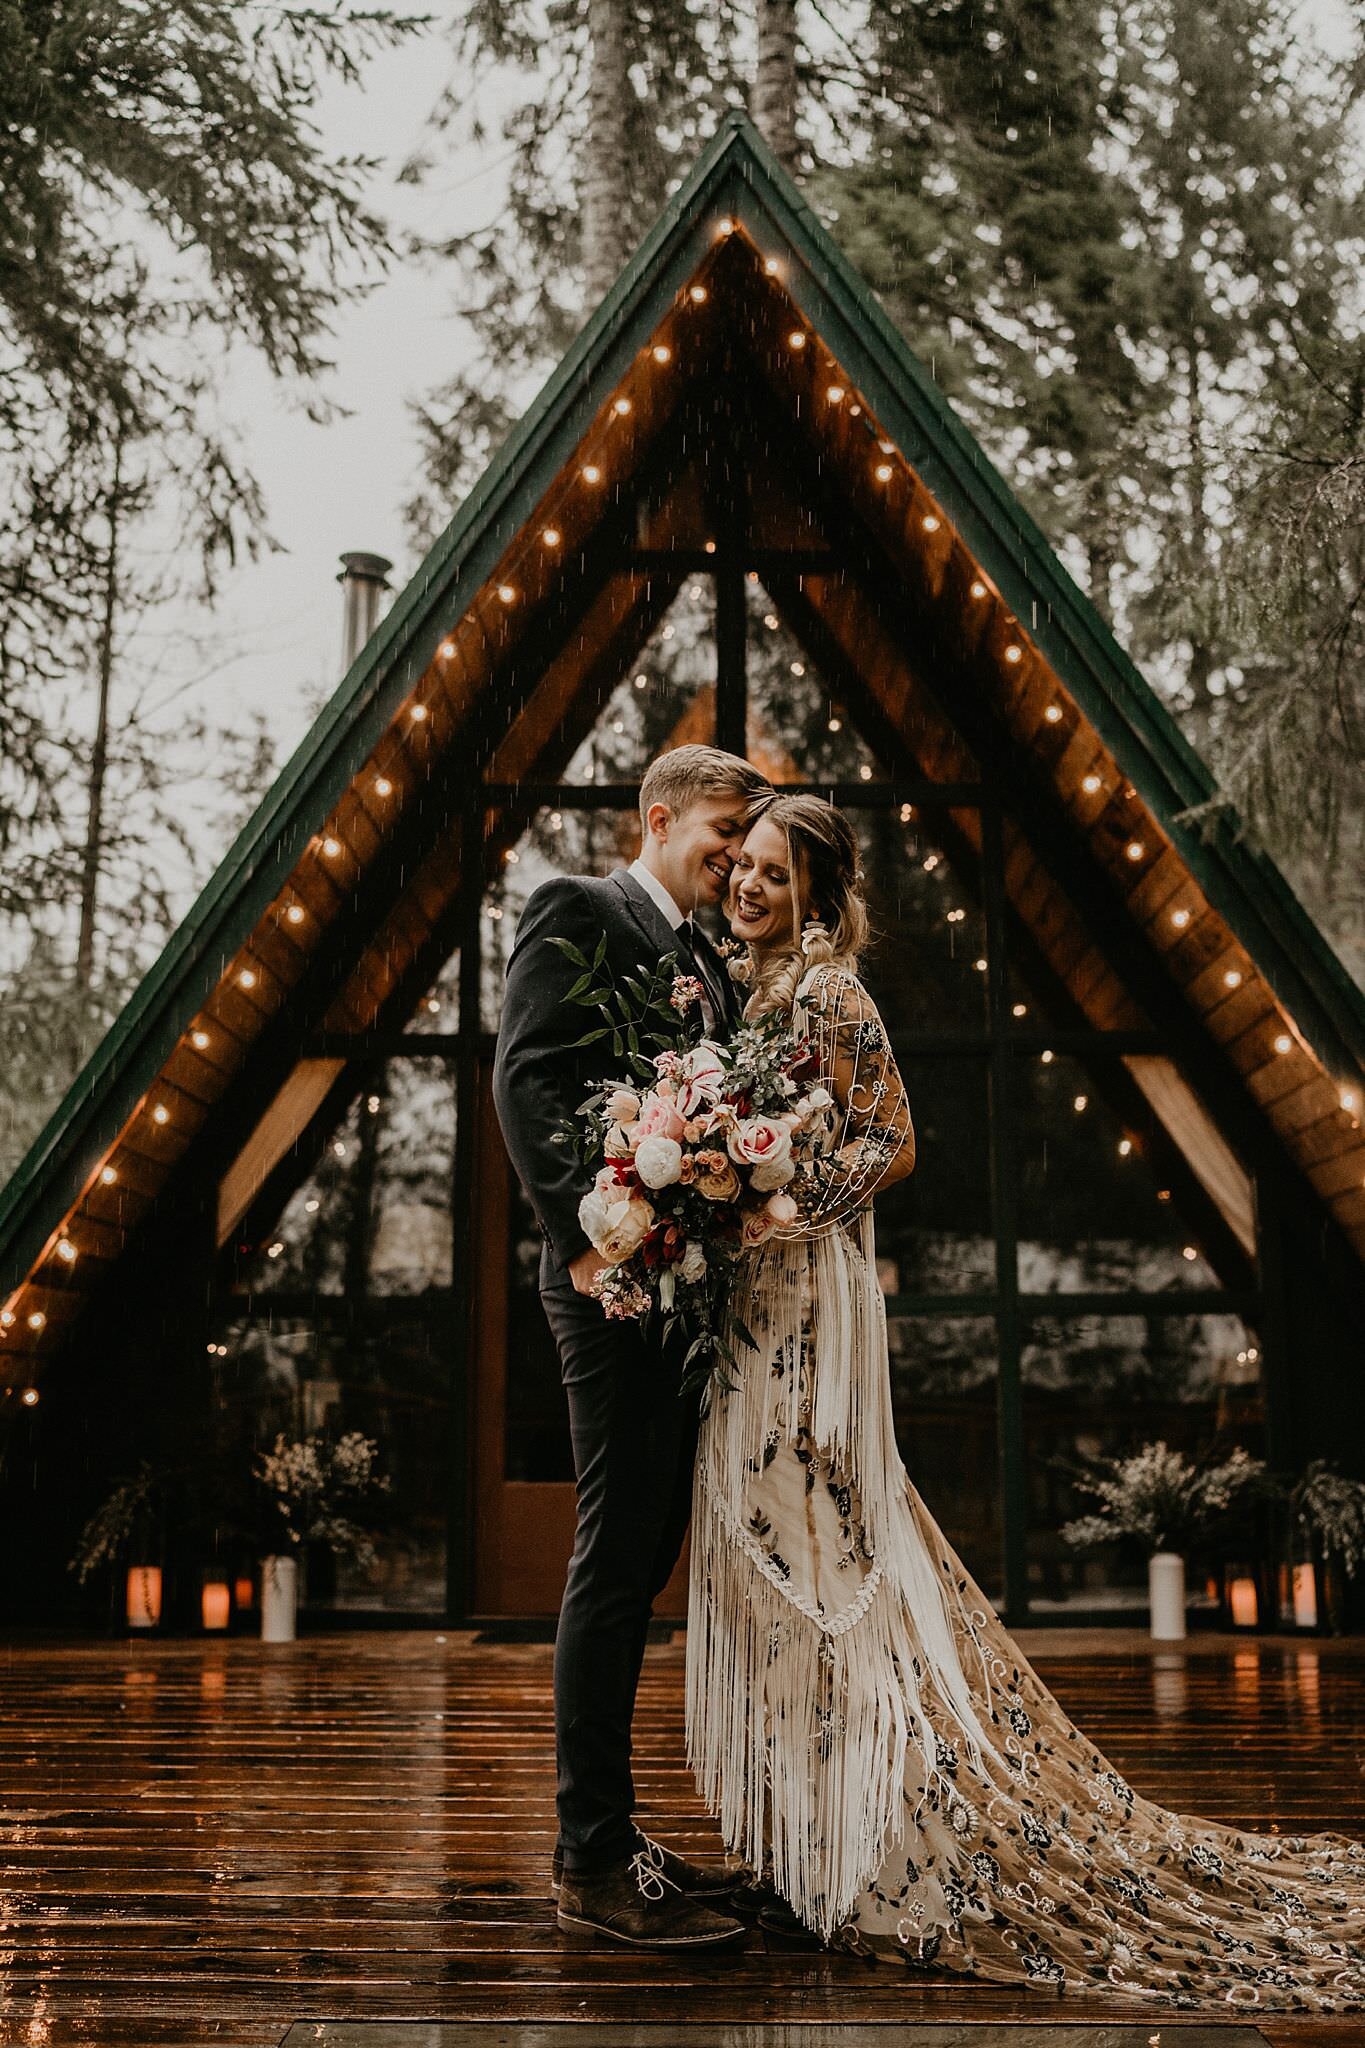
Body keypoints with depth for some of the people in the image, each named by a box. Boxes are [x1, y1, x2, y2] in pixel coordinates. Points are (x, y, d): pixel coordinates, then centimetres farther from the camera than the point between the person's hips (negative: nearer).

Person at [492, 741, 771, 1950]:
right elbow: (525, 1077, -13)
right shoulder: (578, 910, -2)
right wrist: (588, 1238, -20)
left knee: (641, 1560, 11)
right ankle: (595, 1860, 1)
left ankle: (603, 1838, 20)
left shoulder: (709, 960, 23)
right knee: (617, 1559, -7)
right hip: (618, 1284, -9)